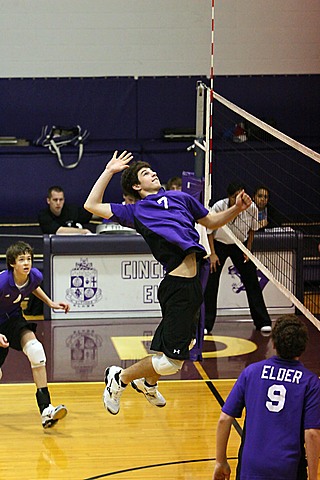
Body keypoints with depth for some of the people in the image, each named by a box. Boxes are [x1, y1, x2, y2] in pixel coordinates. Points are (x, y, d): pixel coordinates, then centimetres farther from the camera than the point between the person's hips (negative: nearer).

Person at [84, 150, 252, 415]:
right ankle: (119, 378, 13)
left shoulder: (180, 198, 19)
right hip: (177, 286, -7)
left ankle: (148, 383, 46)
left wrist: (236, 209, 12)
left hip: (192, 284, 7)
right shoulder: (136, 211, 5)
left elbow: (211, 221, 29)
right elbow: (92, 205, 3)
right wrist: (109, 171, 4)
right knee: (171, 361, -7)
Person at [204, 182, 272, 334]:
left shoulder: (251, 208, -20)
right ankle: (205, 324, 0)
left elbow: (252, 229, 0)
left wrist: (248, 250, -2)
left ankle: (262, 322, 8)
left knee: (252, 282, -1)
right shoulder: (218, 207, -26)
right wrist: (213, 253, -13)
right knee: (211, 284, -8)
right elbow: (210, 231, -10)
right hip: (219, 244, -2)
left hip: (240, 245, 2)